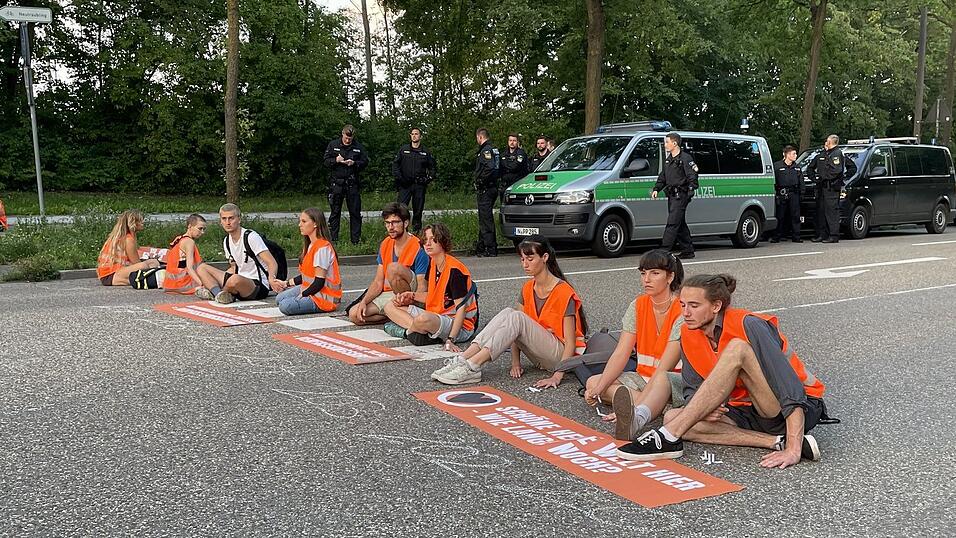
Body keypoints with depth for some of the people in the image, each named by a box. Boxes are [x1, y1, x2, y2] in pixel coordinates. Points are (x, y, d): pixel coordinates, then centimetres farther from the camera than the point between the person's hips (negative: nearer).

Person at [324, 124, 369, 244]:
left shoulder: (358, 147, 4)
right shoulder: (333, 145, 4)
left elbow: (365, 162, 5)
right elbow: (326, 161, 4)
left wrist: (354, 163, -13)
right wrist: (336, 160, -15)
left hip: (352, 184, 1)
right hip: (336, 183, 0)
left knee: (355, 212, 3)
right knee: (335, 212, 5)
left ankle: (356, 239, 11)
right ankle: (333, 239, 10)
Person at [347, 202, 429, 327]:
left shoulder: (418, 248, -16)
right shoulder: (385, 244, 6)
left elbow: (422, 288, -19)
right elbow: (378, 282, 8)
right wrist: (363, 302, -7)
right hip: (389, 293, 7)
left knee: (393, 268, -34)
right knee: (354, 315, -9)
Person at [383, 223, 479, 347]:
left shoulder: (455, 270, -19)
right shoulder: (432, 262, 7)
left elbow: (461, 308, -21)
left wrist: (450, 339, -29)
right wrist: (412, 296, 1)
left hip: (460, 326, -9)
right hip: (435, 317, 9)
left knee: (424, 319, -40)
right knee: (390, 307, 8)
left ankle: (407, 331, -6)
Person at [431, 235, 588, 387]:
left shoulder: (564, 292, -17)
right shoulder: (528, 288, 6)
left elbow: (570, 343, -19)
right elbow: (514, 331, 3)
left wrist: (557, 377, -28)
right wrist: (515, 362, -11)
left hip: (561, 355, -6)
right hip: (540, 357, 6)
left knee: (516, 318, -27)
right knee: (508, 313, -18)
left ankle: (472, 368, -34)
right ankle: (462, 360, -28)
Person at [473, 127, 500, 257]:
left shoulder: (486, 150, -13)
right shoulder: (494, 149, 17)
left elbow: (490, 168, -27)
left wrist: (480, 181, -17)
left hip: (485, 189, -10)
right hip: (493, 187, 10)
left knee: (486, 219, -9)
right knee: (485, 218, 16)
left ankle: (490, 249, -9)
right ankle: (481, 247, 25)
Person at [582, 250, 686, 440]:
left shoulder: (682, 310, -17)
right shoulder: (638, 306, 1)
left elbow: (663, 369, -25)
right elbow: (620, 354, -5)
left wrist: (633, 407, -34)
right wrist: (598, 389, -21)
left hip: (677, 380, -7)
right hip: (644, 378, 7)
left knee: (661, 378, -42)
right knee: (592, 382, -13)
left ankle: (635, 418, -73)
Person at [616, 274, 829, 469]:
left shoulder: (749, 326, -21)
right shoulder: (689, 334, -1)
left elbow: (791, 388, -26)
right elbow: (693, 389, 5)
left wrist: (793, 449, -34)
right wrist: (703, 409, -20)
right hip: (750, 412, 7)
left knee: (737, 349, -30)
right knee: (672, 417, -15)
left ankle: (668, 437, -31)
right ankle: (777, 442, -20)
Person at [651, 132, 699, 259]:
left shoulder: (685, 158, -8)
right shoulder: (668, 160, 18)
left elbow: (692, 176, -13)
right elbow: (662, 177, 24)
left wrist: (691, 189, -25)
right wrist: (656, 189, 11)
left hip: (680, 196, -9)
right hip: (672, 196, 9)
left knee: (672, 223, -12)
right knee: (680, 224, 12)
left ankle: (664, 250, -16)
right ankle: (687, 250, 18)